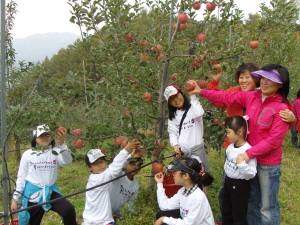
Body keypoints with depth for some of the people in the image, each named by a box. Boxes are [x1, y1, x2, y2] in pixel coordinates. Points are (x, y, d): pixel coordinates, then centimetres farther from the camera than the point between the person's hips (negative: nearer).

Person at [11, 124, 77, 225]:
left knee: (69, 210, -22)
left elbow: (67, 160, -23)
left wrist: (61, 143, -38)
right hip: (32, 193, 0)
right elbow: (21, 178, 4)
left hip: (51, 192, 0)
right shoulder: (28, 154, -1)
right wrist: (15, 199, 3)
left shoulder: (55, 152, -2)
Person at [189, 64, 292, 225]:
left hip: (268, 164, -6)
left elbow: (273, 140, -20)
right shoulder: (252, 97, -1)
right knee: (252, 201, 22)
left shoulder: (282, 109, -18)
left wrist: (249, 153, -23)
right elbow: (227, 98, 7)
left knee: (268, 207, 6)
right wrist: (201, 92, 6)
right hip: (250, 158, 6)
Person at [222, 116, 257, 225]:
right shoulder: (230, 147, 0)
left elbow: (252, 174, -25)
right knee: (226, 212, 24)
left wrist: (242, 164, -37)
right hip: (228, 182, 8)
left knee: (239, 216, 7)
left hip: (240, 186, -8)